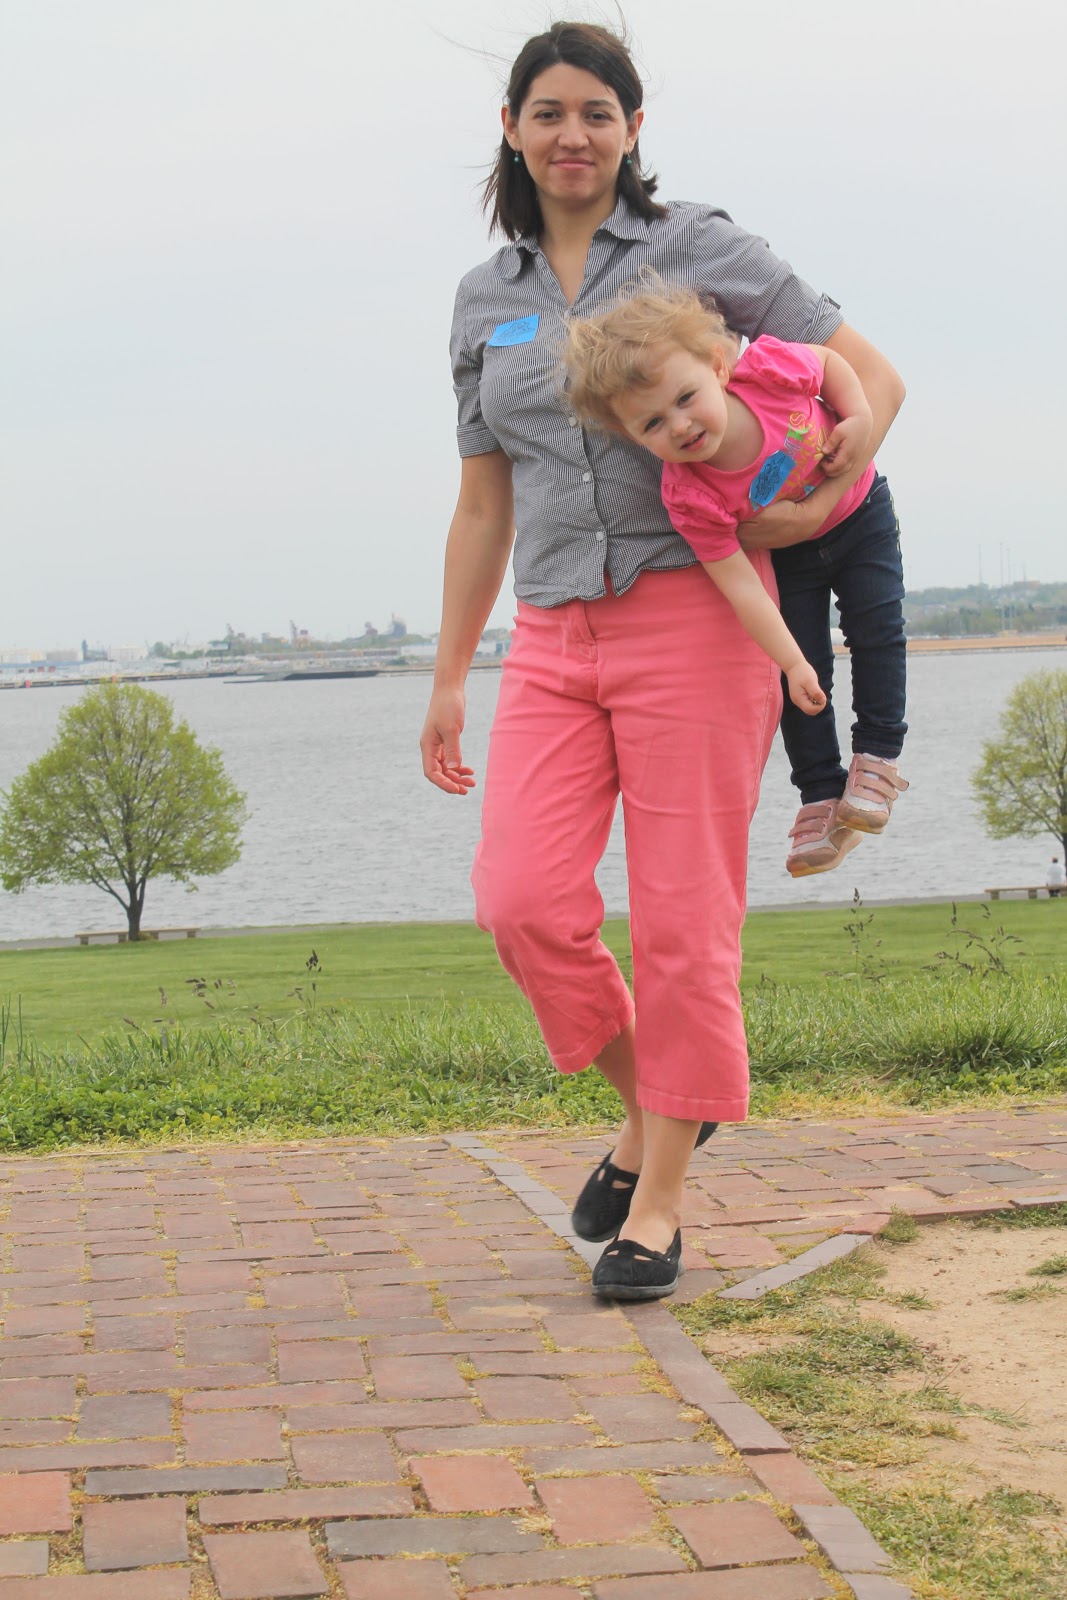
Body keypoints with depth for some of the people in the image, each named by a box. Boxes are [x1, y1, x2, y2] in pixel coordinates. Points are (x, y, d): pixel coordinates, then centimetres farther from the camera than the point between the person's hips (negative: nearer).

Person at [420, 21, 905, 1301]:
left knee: (684, 920, -4)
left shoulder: (698, 249, 2)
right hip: (554, 642, 4)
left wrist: (821, 501, -10)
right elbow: (482, 505, 18)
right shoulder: (486, 299, 14)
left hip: (692, 613, -4)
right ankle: (651, 1104, 14)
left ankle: (659, 1202, 9)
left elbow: (870, 376, 4)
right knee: (523, 901, -12)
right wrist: (448, 677, 17)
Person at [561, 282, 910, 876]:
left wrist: (860, 419, -27)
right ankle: (820, 795, 9)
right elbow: (740, 584, -34)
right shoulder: (691, 498, -39)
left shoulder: (769, 367, -37)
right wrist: (792, 661, -34)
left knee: (878, 628, -5)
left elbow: (829, 360, -13)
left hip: (857, 512, 1)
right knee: (808, 667, -3)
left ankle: (878, 756, 8)